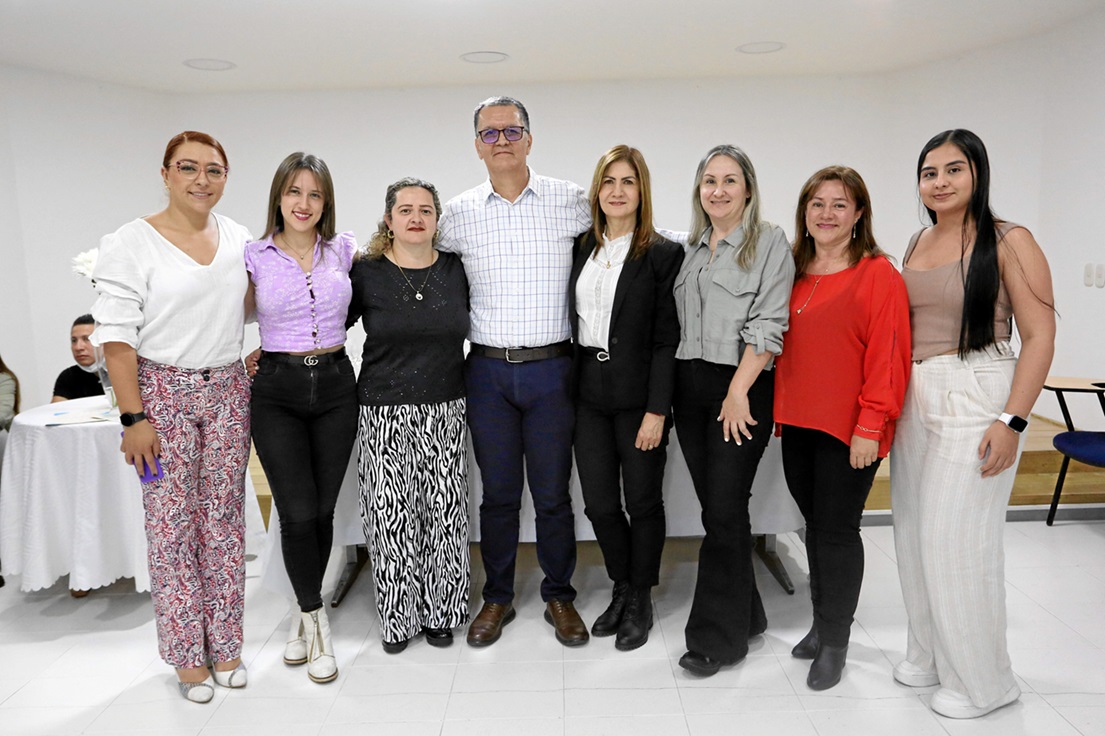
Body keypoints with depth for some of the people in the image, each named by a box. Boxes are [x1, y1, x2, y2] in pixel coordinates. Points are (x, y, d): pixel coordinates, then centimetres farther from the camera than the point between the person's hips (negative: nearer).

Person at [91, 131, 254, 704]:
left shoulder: (237, 237, 7)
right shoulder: (132, 242, -8)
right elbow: (115, 336, -10)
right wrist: (134, 417, -14)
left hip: (227, 390, 4)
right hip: (162, 391, -4)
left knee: (224, 517, 9)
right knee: (171, 522, 2)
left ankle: (225, 646, 22)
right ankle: (187, 656, 17)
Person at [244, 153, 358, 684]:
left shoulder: (344, 250, 4)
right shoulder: (254, 257, 1)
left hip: (335, 386, 2)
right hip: (277, 392, -1)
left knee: (322, 510, 7)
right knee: (298, 512, -5)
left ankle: (304, 612, 29)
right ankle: (315, 618, 17)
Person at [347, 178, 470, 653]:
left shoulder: (456, 271, 5)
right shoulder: (366, 273, -1)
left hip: (446, 412, 2)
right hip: (385, 413, -2)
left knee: (445, 513, 6)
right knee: (390, 515, 2)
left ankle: (440, 612, 26)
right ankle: (398, 617, 23)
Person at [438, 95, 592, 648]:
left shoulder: (570, 201, 0)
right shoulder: (459, 212, 4)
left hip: (551, 369, -1)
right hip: (488, 370, 1)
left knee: (552, 494, 7)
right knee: (498, 493, 11)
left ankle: (559, 597, 26)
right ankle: (497, 598, 27)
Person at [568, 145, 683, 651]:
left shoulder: (663, 254, -6)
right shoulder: (581, 249, 9)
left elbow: (667, 338, -9)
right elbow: (571, 322, 12)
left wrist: (656, 410, -14)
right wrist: (568, 389, 6)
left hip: (638, 395, -4)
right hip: (589, 395, 5)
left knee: (643, 502, 8)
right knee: (599, 503, 10)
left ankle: (641, 601, 27)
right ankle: (622, 589, 33)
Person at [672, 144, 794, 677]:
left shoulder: (769, 242, -1)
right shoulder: (692, 247, 16)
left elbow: (769, 324, -10)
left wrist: (738, 392, -15)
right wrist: (674, 386, 9)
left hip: (743, 387, -6)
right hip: (690, 386, 6)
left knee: (724, 509, -6)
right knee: (715, 506, 10)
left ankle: (716, 637, 7)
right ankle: (744, 615, 26)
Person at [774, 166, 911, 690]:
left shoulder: (878, 274, -7)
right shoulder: (795, 274, 11)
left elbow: (888, 356, -12)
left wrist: (870, 426, -16)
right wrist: (780, 410, 10)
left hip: (848, 430, -6)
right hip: (797, 424, 6)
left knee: (837, 529, 2)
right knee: (815, 524, 15)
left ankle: (834, 642, 19)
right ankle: (821, 623, 31)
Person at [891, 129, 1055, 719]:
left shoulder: (1008, 242, -6)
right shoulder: (916, 246, 13)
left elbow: (1040, 337, -10)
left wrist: (1011, 420, -18)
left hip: (975, 400, -6)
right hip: (914, 400, 7)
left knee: (958, 540, -2)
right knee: (914, 535, 12)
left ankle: (982, 680, 18)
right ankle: (929, 655, 31)